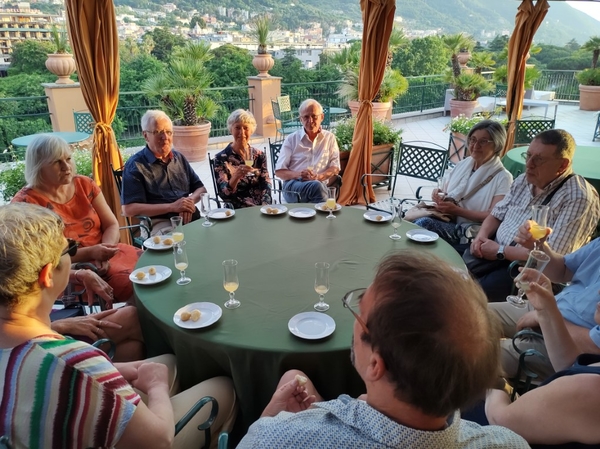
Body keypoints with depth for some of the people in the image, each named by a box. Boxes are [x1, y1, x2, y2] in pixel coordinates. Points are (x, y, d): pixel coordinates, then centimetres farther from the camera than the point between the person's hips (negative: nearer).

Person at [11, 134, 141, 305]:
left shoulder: (85, 184, 7)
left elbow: (112, 225, 5)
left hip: (106, 255, 6)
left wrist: (105, 250, -16)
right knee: (134, 286, -28)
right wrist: (90, 253, -22)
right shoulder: (25, 202, -8)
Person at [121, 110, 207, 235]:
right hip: (159, 223, -6)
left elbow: (200, 188, 21)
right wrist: (172, 207, -16)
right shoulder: (135, 165, -2)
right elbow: (128, 209, -10)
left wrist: (190, 200, -4)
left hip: (191, 218, 6)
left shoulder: (179, 158, 18)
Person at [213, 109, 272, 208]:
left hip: (261, 208, 3)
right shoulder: (221, 158, -1)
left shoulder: (260, 155, 8)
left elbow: (266, 186, 3)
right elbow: (223, 194, -8)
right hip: (238, 211, -3)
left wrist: (264, 208, -15)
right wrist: (236, 176, -26)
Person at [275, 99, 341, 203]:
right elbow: (279, 171, 7)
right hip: (293, 185, -2)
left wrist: (318, 177, -13)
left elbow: (335, 168, 8)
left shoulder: (330, 138, 16)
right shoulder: (291, 139, 12)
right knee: (316, 186, -36)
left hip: (320, 184, 2)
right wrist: (298, 174, -13)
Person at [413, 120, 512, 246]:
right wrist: (439, 195, -6)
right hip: (446, 219, 5)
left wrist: (457, 211, -19)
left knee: (425, 223, -33)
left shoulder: (502, 178, -4)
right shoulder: (463, 164, 13)